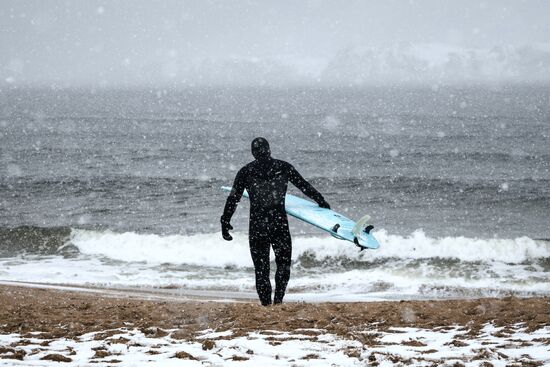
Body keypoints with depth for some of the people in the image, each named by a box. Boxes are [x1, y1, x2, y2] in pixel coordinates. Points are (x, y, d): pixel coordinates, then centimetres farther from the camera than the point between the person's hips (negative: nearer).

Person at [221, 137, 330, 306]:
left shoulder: (245, 172, 1)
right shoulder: (284, 167, 2)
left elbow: (233, 199, 2)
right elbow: (305, 186, 12)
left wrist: (225, 223, 9)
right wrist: (321, 201, 26)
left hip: (257, 227, 0)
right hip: (280, 224, 0)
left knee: (261, 269, 8)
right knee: (283, 264, 16)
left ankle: (266, 304, 5)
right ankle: (278, 298, 0)